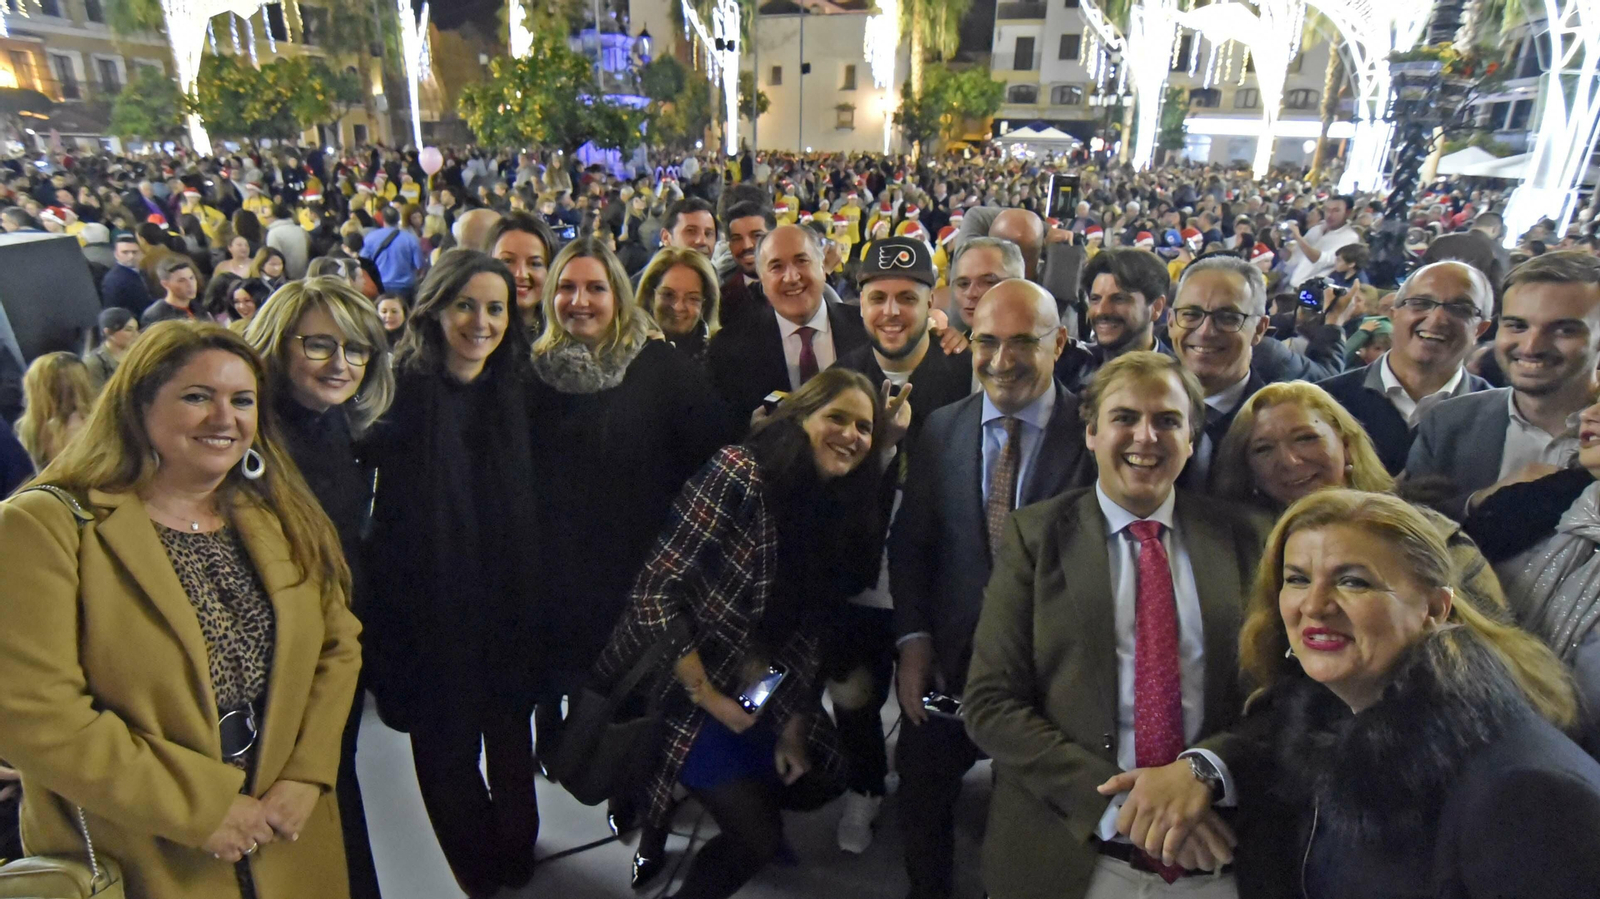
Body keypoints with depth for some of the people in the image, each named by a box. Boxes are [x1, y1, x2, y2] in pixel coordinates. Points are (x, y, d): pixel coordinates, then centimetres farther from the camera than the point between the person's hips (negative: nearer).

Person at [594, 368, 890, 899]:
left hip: (756, 691, 7)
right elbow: (654, 593, -23)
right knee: (759, 836, -6)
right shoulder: (740, 472, -23)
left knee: (817, 781, 14)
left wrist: (792, 729, -3)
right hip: (678, 686, -7)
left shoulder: (840, 510, -1)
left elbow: (807, 628, 2)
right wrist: (709, 699, -19)